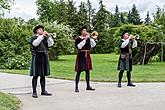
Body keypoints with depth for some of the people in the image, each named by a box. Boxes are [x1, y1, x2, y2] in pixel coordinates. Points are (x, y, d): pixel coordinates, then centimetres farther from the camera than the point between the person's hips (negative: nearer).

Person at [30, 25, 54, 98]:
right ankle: (34, 92, -2)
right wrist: (42, 36, -18)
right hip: (37, 58, -5)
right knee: (35, 75, -4)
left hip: (44, 58, 5)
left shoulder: (45, 38, 16)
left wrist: (49, 36, -6)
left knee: (43, 75, 9)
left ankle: (43, 91, 15)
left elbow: (51, 44, 4)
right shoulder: (33, 38, 2)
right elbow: (35, 43, -19)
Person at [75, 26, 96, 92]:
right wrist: (85, 39, -16)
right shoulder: (78, 39, -3)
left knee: (87, 71, 8)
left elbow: (93, 45, 4)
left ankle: (88, 86, 16)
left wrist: (90, 37, -3)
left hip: (87, 55, 6)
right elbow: (79, 46, -18)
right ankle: (76, 87, -3)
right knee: (79, 72, -5)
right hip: (81, 55, -5)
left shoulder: (88, 38, 12)